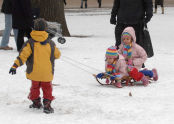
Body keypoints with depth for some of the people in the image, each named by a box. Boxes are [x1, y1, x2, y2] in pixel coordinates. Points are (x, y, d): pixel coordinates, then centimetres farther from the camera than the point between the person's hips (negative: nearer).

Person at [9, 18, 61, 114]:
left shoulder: (30, 43, -10)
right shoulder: (51, 43, -2)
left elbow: (23, 55, -18)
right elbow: (57, 55, 12)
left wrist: (15, 65, -21)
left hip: (34, 72, 0)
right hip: (47, 73, 0)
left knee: (35, 86, 20)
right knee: (47, 88, 12)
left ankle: (36, 102, 31)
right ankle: (47, 105, 2)